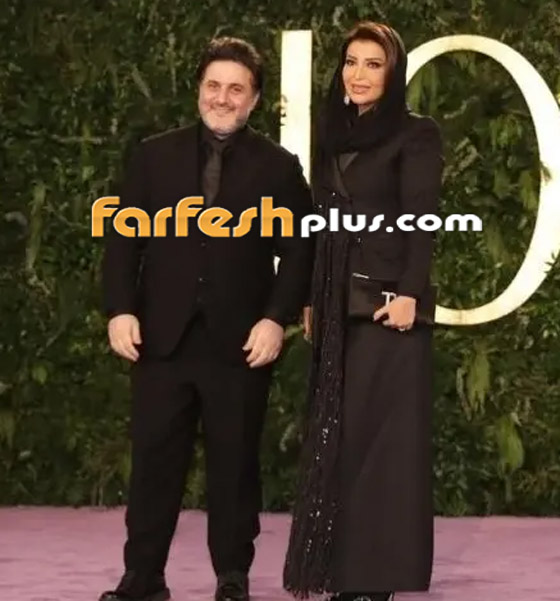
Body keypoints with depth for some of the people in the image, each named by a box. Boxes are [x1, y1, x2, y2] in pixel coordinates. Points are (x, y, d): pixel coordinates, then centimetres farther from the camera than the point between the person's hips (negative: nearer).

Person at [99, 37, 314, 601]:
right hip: (162, 337, 1)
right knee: (154, 460, 4)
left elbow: (298, 250, 1)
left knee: (234, 464, 5)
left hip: (239, 341, -1)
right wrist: (121, 309, -5)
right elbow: (123, 238, 6)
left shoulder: (278, 166, 4)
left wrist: (277, 319, -10)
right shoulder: (154, 155, 8)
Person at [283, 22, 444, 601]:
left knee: (382, 433, -5)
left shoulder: (416, 134, -3)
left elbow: (420, 221, -11)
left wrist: (409, 293, -21)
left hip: (388, 300, -6)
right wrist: (310, 302, 12)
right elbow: (321, 223, 15)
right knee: (335, 433, 6)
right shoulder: (332, 135, 15)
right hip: (337, 307, 6)